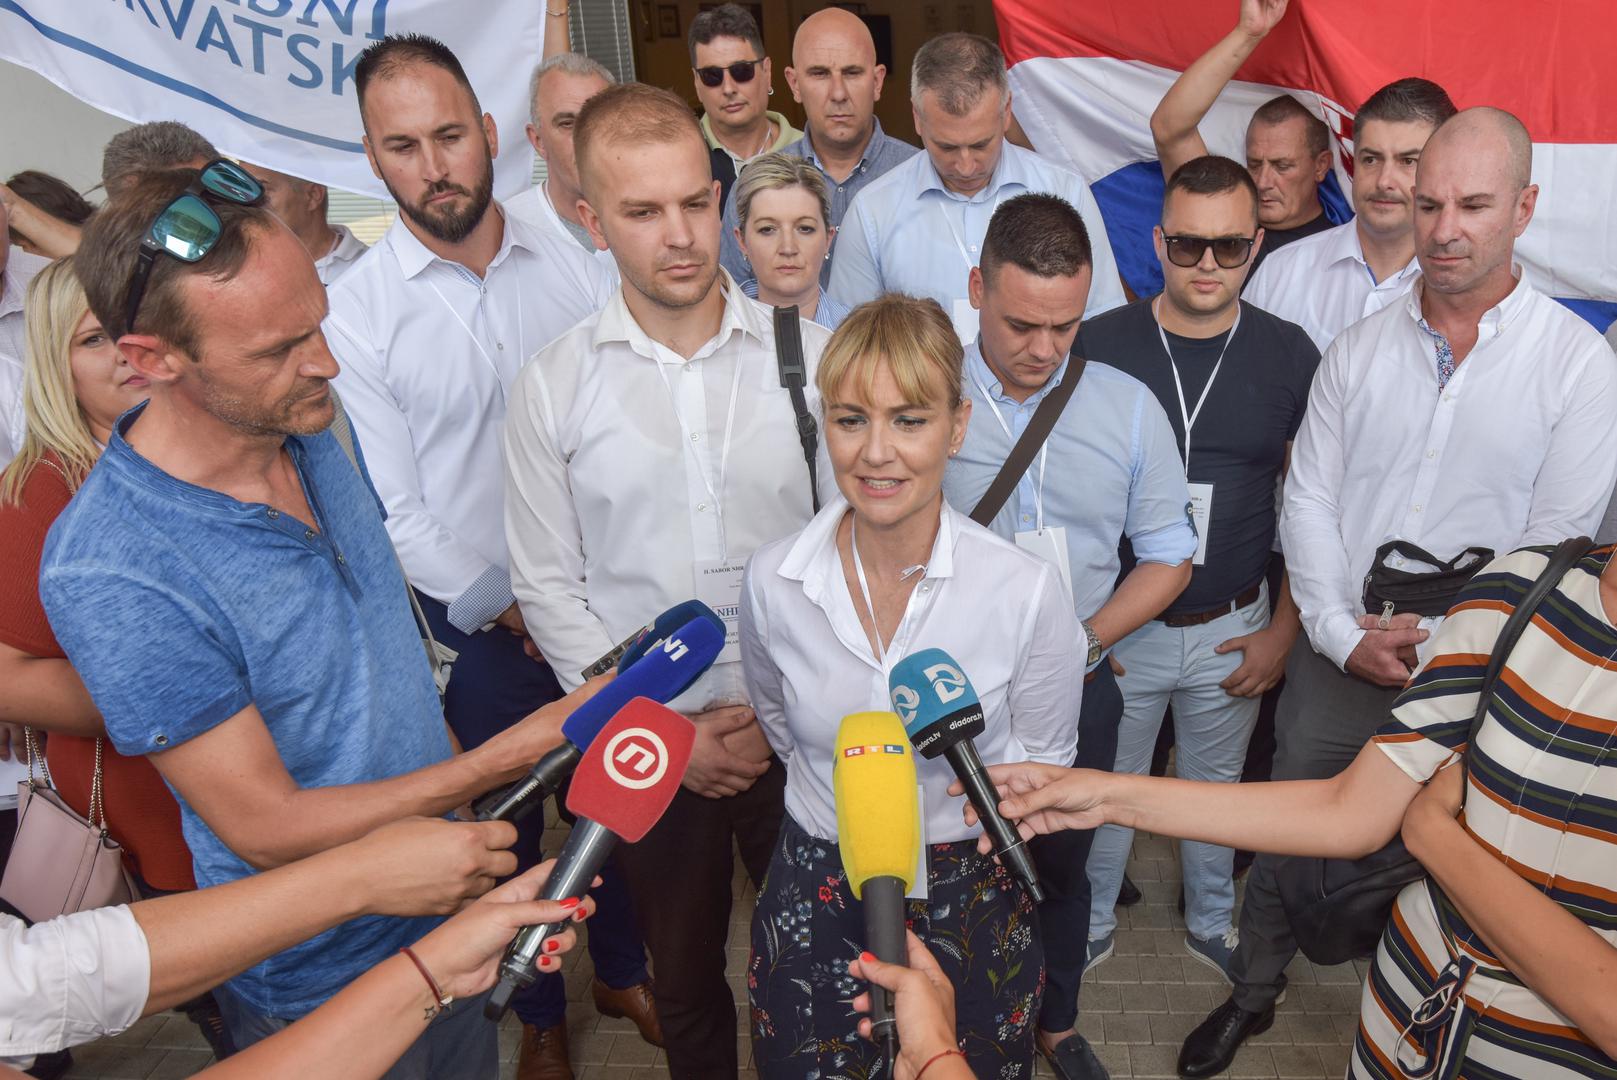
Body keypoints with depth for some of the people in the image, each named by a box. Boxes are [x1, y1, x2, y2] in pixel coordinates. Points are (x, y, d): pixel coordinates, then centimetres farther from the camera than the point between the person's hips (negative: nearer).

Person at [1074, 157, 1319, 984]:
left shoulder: (1289, 355, -5)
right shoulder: (1098, 345, -10)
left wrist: (1283, 629, 0)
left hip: (1232, 629, 2)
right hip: (1114, 626, -1)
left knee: (1216, 784, 22)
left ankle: (1210, 922, 47)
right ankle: (1090, 922, 41)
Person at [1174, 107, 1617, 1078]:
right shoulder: (1361, 348, 1)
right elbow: (1309, 500, 0)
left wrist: (1441, 643, -14)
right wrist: (1342, 634, -8)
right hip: (1336, 661, 2)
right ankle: (1254, 994, 38)